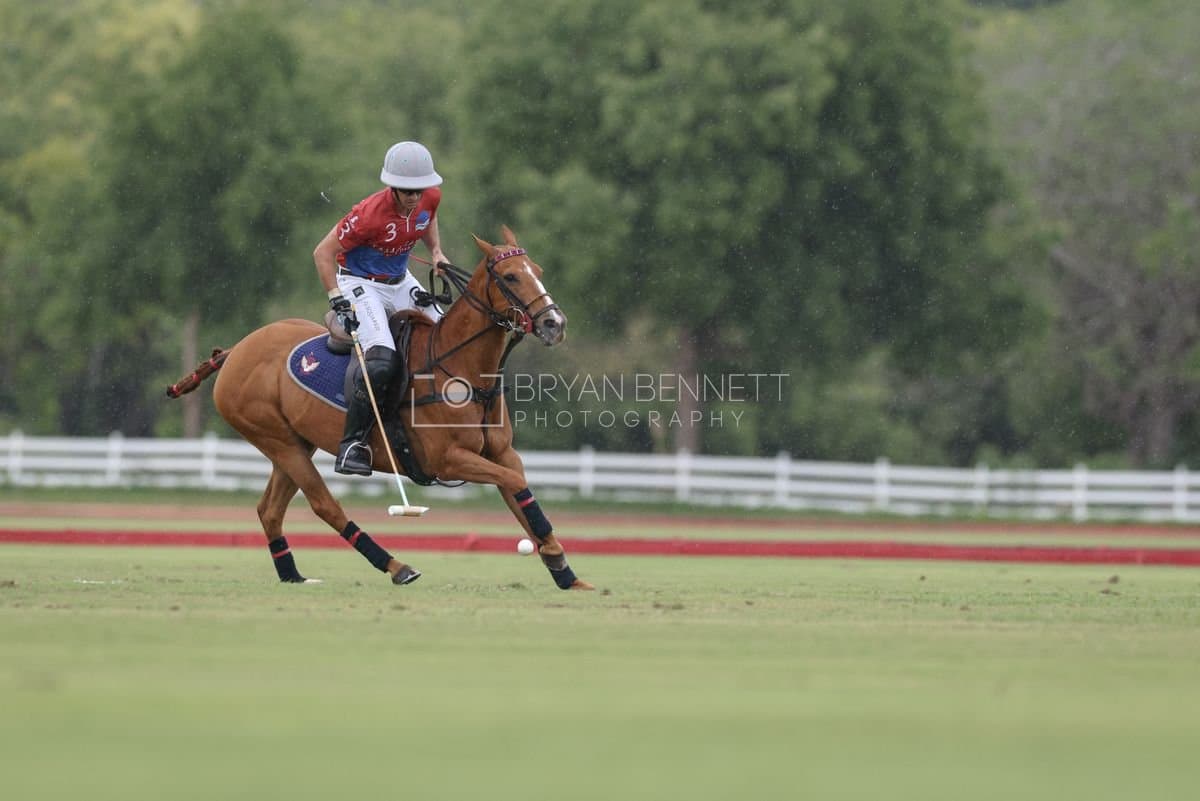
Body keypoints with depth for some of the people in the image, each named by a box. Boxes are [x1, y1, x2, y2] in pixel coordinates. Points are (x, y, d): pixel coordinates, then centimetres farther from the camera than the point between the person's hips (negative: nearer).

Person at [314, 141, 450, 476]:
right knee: (381, 359, -27)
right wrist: (337, 300, -28)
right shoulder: (371, 213, -29)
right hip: (360, 284, -8)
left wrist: (436, 253, 6)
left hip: (400, 282, 8)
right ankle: (352, 445, -21)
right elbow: (323, 253, -23)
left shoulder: (431, 197, -9)